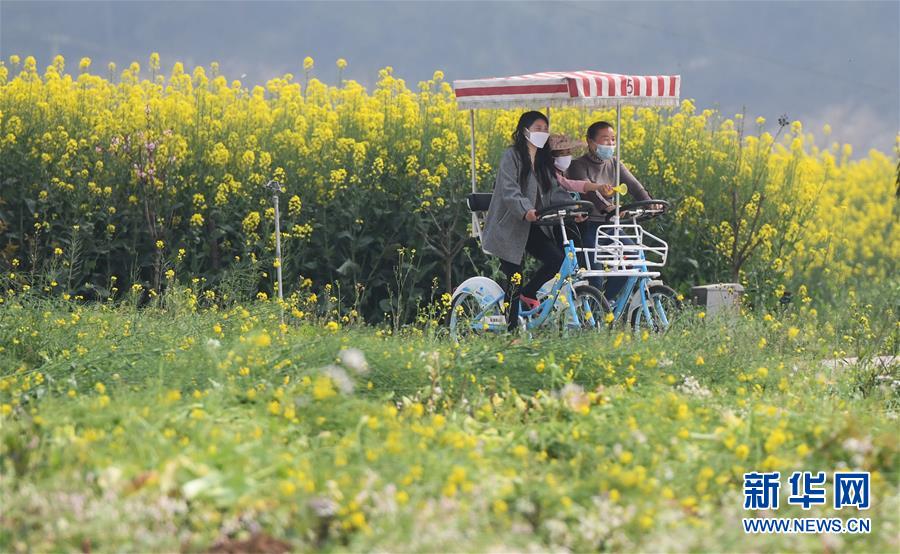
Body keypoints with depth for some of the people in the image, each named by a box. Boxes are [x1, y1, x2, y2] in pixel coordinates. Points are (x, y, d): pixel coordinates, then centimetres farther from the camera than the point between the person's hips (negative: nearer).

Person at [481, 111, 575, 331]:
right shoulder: (512, 156, -8)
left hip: (533, 226, 6)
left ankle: (528, 293, 8)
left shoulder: (544, 161, 14)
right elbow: (509, 190, -22)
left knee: (557, 258, -15)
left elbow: (555, 191, 5)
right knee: (514, 280, -6)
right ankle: (511, 329, 3)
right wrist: (526, 210, -39)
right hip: (510, 227, -6)